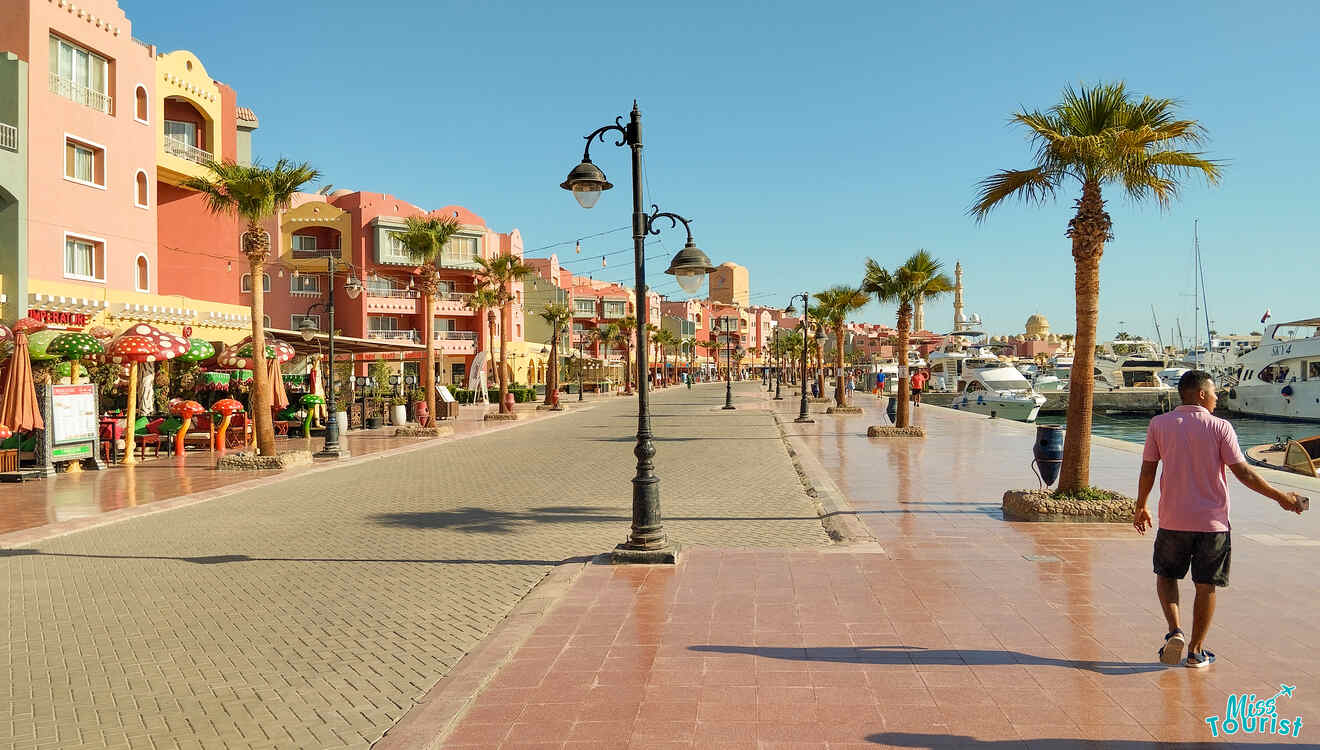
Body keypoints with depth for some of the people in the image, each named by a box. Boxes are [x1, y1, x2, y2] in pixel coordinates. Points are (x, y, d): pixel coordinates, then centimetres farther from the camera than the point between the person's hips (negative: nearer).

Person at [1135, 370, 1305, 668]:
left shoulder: (1159, 424, -2)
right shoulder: (1220, 427, -6)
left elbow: (1147, 471, 1)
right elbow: (1242, 472, -7)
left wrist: (1140, 508, 13)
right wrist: (1280, 497, 4)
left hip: (1172, 520, 1)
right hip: (1212, 521, -1)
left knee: (1166, 575, 19)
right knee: (1206, 586, 10)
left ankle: (1174, 630, 1)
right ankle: (1196, 651, 16)